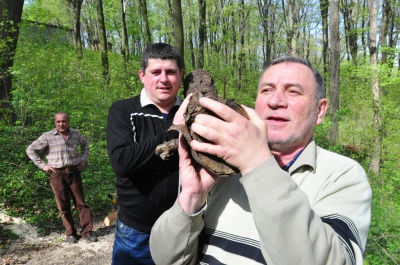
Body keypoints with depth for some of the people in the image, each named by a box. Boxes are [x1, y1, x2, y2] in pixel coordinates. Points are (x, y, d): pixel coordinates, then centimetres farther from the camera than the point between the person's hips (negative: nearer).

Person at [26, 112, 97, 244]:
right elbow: (30, 149, 1)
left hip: (74, 172, 2)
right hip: (57, 175, -2)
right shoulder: (48, 137, -6)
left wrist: (83, 159, 10)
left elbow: (86, 145, 22)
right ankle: (70, 233, 18)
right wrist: (42, 165, -4)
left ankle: (87, 232, 11)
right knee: (63, 205, 5)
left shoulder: (76, 134, 3)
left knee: (81, 203, 4)